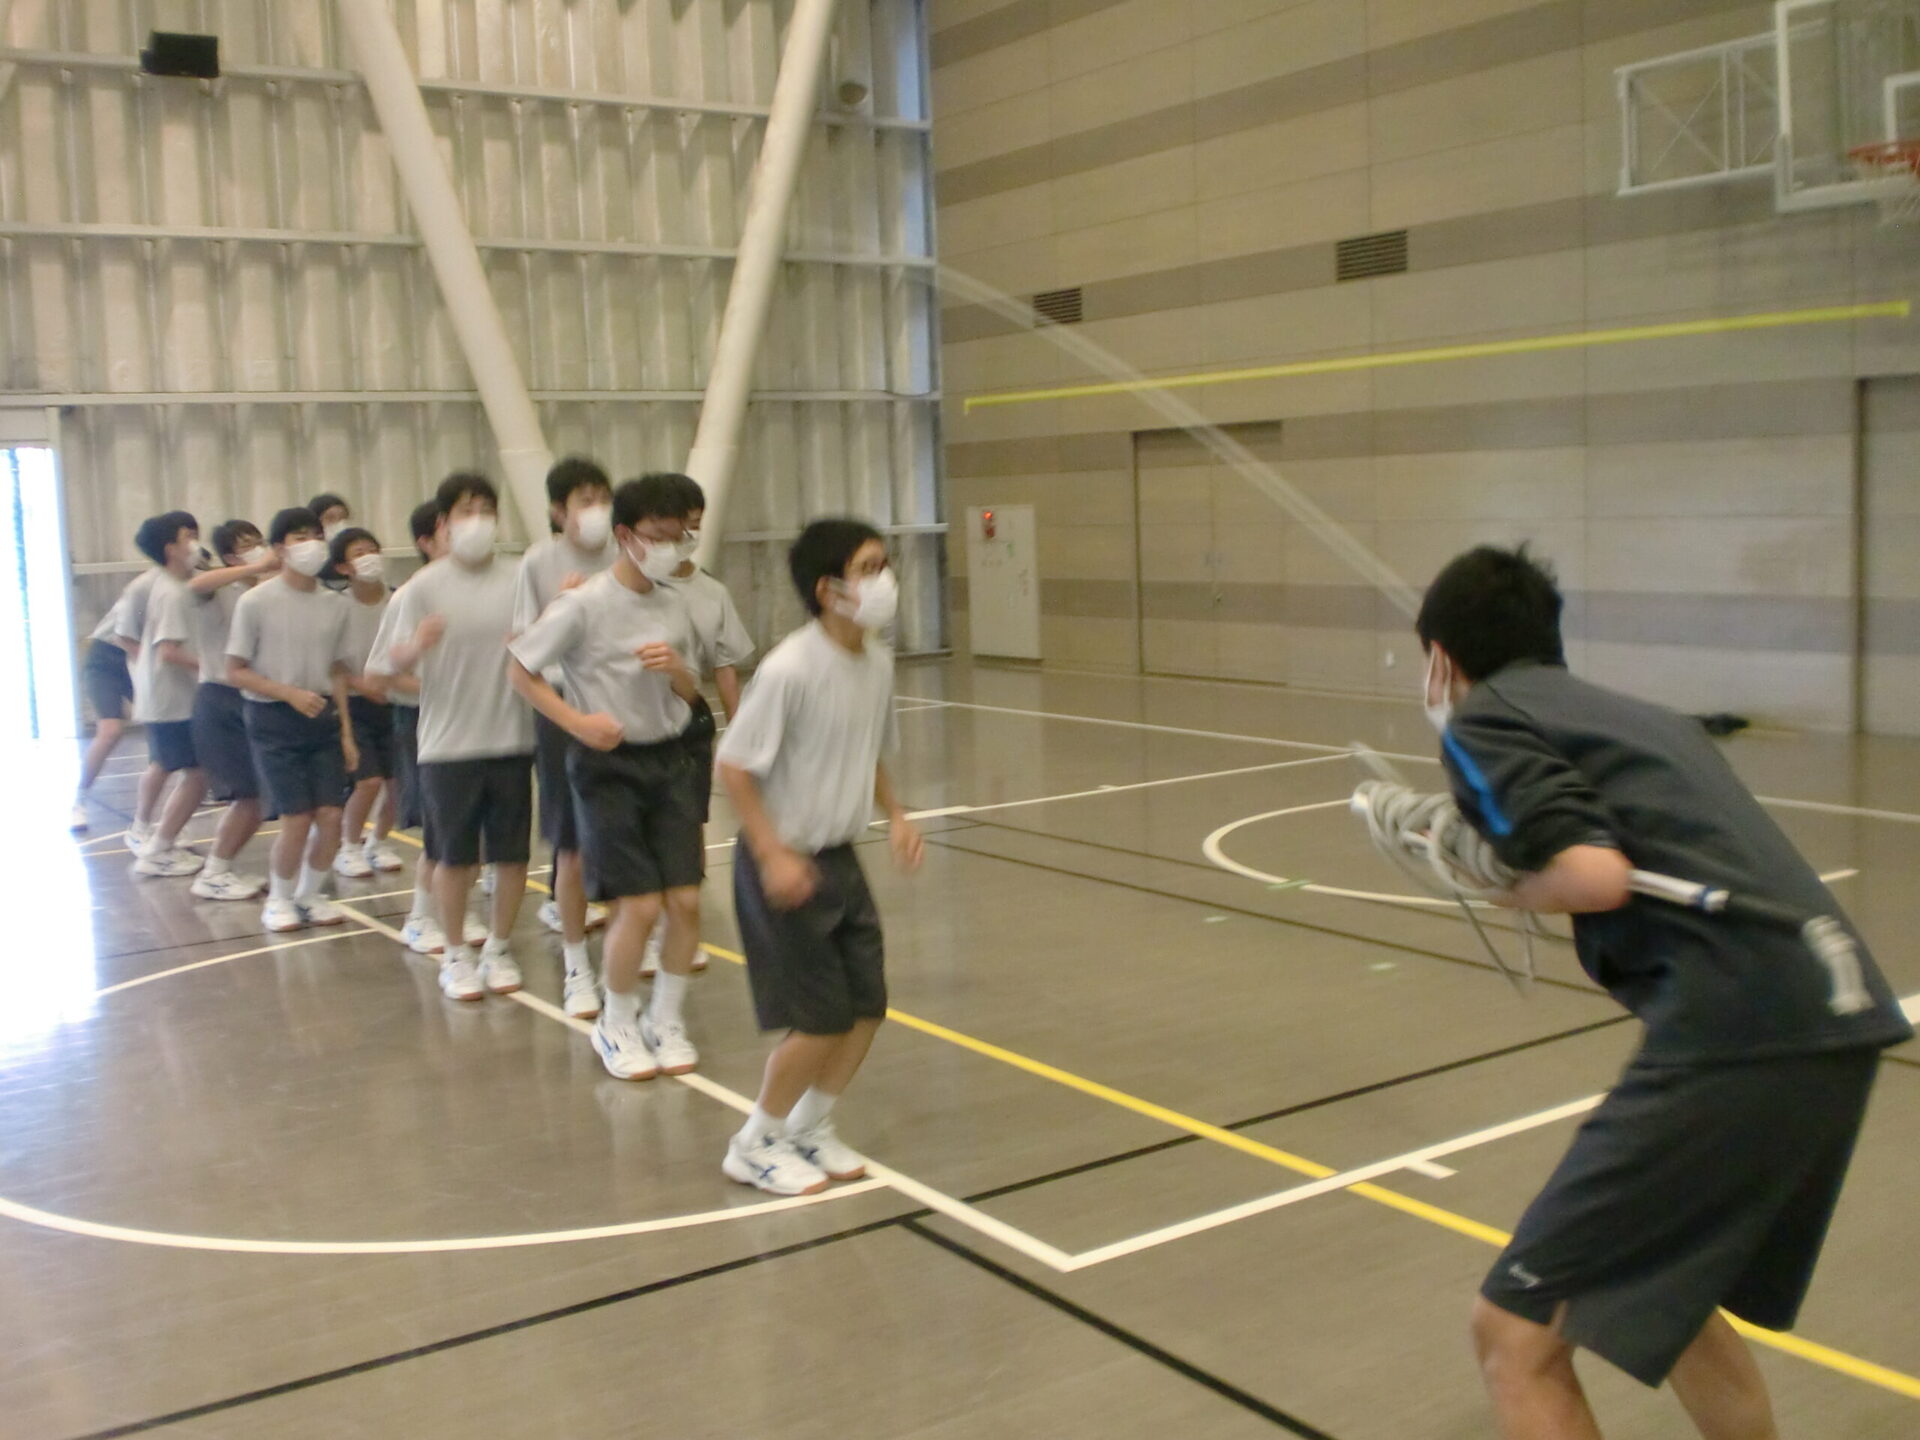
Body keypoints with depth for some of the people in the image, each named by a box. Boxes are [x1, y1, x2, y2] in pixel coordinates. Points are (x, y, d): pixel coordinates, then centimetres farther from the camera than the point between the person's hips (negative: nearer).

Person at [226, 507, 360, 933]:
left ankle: (310, 895, 21)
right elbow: (236, 671, -6)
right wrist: (290, 693, -18)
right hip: (275, 721, -4)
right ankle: (279, 900, 16)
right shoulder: (256, 602, -9)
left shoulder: (334, 605, 4)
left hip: (323, 719, 4)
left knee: (330, 816, -3)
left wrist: (346, 731, 7)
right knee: (297, 819, -8)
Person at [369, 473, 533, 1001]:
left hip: (512, 739, 2)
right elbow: (389, 665, -7)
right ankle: (457, 955, 25)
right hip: (448, 743, -2)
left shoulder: (519, 581, 1)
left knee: (512, 854, 8)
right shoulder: (423, 589, -5)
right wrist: (417, 645, -26)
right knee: (454, 856, 7)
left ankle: (499, 950, 27)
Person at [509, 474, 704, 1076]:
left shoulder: (674, 603, 5)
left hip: (669, 759, 5)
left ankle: (666, 1020, 21)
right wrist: (577, 720, -18)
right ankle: (616, 1026, 16)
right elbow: (522, 671, -7)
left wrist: (675, 668, -9)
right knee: (639, 906, -7)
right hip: (607, 763, -5)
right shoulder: (584, 604, -13)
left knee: (685, 901, 1)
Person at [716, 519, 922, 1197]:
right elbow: (733, 765, -19)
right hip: (785, 866, -8)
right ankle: (755, 1144, 18)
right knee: (821, 1019, -5)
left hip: (841, 860, 8)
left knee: (868, 1007, 9)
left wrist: (895, 815, 2)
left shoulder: (877, 661, 1)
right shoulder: (789, 669, -23)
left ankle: (811, 1127, 31)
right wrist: (772, 857, -22)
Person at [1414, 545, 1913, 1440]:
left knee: (1517, 1332, 0)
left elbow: (1596, 875, -13)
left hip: (1738, 1040, -9)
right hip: (1843, 1022, 9)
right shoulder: (1633, 712, 25)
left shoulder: (1480, 720, 2)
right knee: (1664, 1293, 30)